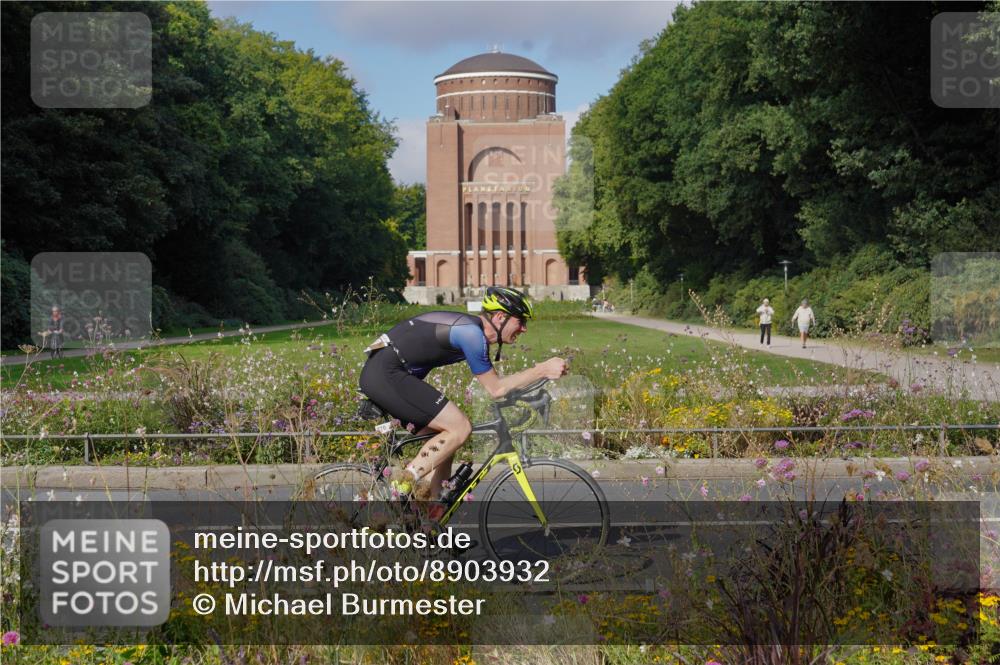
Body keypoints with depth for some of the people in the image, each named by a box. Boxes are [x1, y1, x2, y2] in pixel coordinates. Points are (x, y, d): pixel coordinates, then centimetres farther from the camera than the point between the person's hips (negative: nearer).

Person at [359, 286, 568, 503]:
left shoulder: (471, 326, 14)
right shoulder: (472, 333, -16)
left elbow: (494, 384, 23)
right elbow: (495, 389, -12)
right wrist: (543, 370, -11)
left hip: (379, 375, 11)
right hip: (387, 374, -11)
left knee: (445, 442, 12)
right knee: (460, 428, -13)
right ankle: (404, 482, -11)